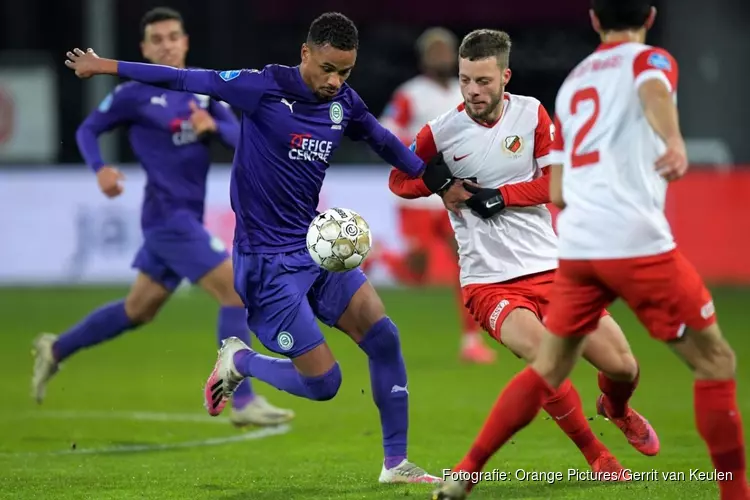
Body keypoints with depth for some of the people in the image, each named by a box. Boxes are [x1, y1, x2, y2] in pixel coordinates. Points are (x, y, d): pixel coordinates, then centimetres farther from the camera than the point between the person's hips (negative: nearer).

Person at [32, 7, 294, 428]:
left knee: (138, 311, 18)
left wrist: (213, 126, -19)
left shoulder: (203, 90, 10)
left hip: (186, 218, 7)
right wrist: (101, 168, -13)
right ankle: (243, 402, -11)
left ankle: (56, 349, 34)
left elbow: (242, 137, 2)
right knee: (237, 293, -14)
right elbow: (87, 130, 5)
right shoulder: (134, 95, -5)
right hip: (169, 215, -7)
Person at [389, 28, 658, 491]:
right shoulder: (441, 131, -5)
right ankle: (597, 457, -7)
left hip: (550, 269, 3)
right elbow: (399, 179, 8)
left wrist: (498, 196, -13)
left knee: (623, 368, -2)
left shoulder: (531, 113, -2)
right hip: (489, 283, -2)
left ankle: (616, 408, 38)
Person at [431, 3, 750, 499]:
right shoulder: (650, 59, 5)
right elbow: (653, 91, -23)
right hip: (638, 244, -6)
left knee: (546, 372, 16)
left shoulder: (572, 82, 23)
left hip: (576, 247, 6)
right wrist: (674, 142, -43)